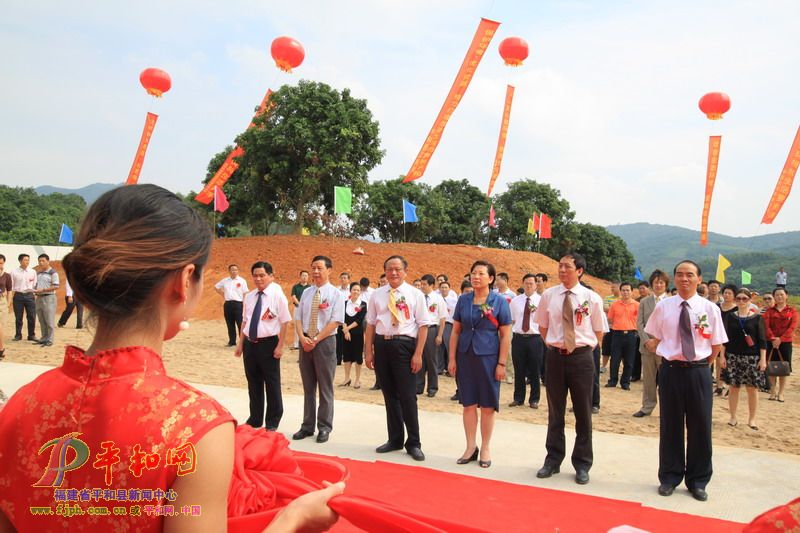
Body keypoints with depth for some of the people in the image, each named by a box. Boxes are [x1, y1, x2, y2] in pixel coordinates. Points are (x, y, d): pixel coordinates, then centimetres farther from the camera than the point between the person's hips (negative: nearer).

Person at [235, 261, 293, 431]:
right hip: (250, 343, 6)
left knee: (272, 384, 6)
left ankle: (272, 423, 21)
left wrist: (280, 346, -14)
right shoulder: (249, 297, 8)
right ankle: (255, 419, 32)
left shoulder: (277, 296, -10)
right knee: (253, 383, 16)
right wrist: (240, 344, 14)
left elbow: (285, 322, -11)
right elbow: (245, 321, 15)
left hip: (269, 343, -5)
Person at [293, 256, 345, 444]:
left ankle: (324, 427, 16)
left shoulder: (335, 293, -6)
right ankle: (307, 425, 22)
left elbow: (335, 322, -12)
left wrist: (316, 340, -16)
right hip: (305, 342, 4)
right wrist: (302, 338, -10)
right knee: (308, 387, 12)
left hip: (325, 342, -4)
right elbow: (298, 318, 7)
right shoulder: (306, 292, 8)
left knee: (325, 387, 5)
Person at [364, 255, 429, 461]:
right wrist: (368, 351, 5)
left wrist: (418, 354, -10)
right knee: (389, 395, 14)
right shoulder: (377, 295, 8)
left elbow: (423, 326, -3)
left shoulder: (415, 294, -2)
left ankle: (413, 443, 16)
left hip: (404, 345, -4)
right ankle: (395, 439, 29)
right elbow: (371, 324, 11)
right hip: (381, 345, 4)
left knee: (408, 396, 0)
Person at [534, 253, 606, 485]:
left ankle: (582, 464, 24)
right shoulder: (548, 295, -1)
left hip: (581, 357, -1)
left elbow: (599, 331, 6)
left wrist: (586, 347, 1)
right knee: (554, 412, 12)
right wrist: (552, 344, 5)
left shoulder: (592, 298, -5)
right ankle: (553, 460, 28)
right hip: (555, 356, 1)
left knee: (583, 413, 9)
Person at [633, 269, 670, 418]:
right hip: (647, 345, 3)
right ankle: (647, 407, 17)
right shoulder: (644, 302, 11)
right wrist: (646, 341, -9)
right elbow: (639, 323, 5)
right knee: (648, 378, 8)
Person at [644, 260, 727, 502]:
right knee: (670, 425, 10)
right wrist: (669, 355, 1)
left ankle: (698, 481, 26)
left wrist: (699, 361, 1)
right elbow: (653, 341, 9)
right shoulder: (663, 307, 0)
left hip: (698, 371, 0)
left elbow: (717, 346, 5)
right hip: (671, 371, 0)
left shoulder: (709, 309, -2)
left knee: (700, 426, 8)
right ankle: (669, 478, 25)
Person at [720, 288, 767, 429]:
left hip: (752, 358, -1)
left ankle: (752, 419, 16)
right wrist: (722, 356, -1)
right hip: (733, 357, 1)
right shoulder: (730, 317, 4)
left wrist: (763, 359, -6)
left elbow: (762, 340, 0)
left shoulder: (757, 318, 1)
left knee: (752, 389, 3)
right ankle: (733, 417, 16)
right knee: (733, 387, 5)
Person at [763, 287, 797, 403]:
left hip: (785, 343, -1)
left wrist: (781, 339, -16)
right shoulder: (769, 311, 7)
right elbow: (766, 325, -3)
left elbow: (793, 326, -6)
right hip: (771, 343, 1)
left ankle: (781, 393, 9)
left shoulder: (792, 311, 4)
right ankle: (773, 392, 13)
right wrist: (773, 338, -18)